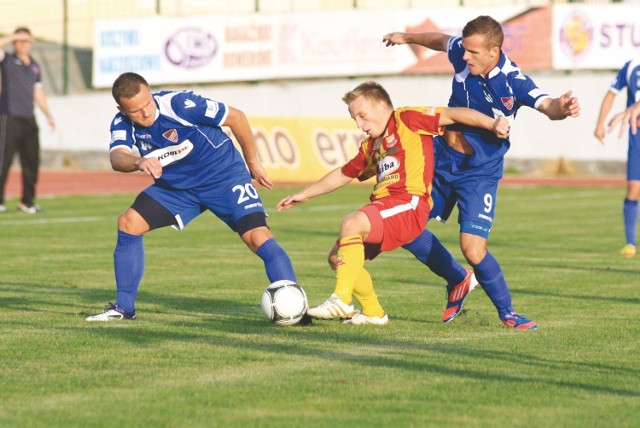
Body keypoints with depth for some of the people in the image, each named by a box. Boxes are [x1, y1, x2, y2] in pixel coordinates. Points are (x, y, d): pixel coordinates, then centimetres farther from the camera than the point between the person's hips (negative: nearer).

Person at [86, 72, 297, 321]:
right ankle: (123, 307, 3)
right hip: (174, 186, 5)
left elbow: (236, 117, -15)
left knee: (257, 235, -23)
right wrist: (139, 162, -56)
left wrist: (253, 162, -6)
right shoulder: (122, 124, -12)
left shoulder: (179, 104, -26)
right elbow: (117, 158, -32)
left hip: (223, 176, -5)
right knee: (128, 223, -8)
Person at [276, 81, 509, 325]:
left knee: (352, 223, -31)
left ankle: (341, 301, -31)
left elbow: (451, 114, -5)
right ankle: (373, 313, 16)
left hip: (409, 205, -9)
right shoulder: (370, 146, 26)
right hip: (383, 205, 9)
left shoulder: (407, 119, 3)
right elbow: (343, 175, 38)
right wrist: (304, 195, 43)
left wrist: (492, 124, -17)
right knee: (337, 258, 5)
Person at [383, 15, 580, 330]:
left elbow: (546, 105, -40)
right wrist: (406, 38, 29)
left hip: (480, 172, -6)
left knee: (473, 249, -19)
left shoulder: (513, 81, -25)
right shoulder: (461, 54, -10)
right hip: (441, 160, 6)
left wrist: (562, 108, -63)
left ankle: (507, 313, 6)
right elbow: (442, 41, 13)